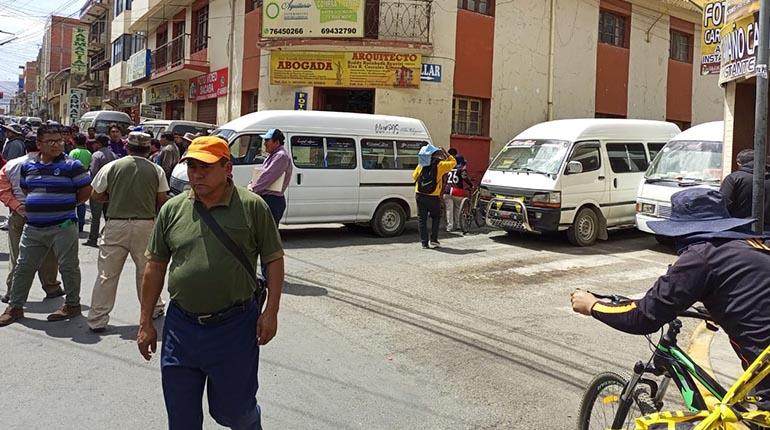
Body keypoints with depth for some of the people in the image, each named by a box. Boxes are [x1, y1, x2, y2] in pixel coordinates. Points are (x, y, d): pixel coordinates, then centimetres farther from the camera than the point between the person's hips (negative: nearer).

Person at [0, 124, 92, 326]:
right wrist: (35, 205, 13)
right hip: (33, 227, 5)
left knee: (68, 267, 3)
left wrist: (67, 204, 2)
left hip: (63, 226, -5)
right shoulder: (27, 165, 10)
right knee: (23, 267, 11)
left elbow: (86, 190, -3)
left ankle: (72, 304, 18)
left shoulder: (71, 165, -7)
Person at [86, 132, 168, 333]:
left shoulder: (112, 167, 1)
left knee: (107, 274, 4)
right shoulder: (156, 170, 2)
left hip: (116, 224, -1)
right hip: (145, 224, 1)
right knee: (146, 270, 17)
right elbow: (162, 201, 5)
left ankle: (97, 319, 5)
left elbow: (95, 195, 7)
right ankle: (153, 309, 29)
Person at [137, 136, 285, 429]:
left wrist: (270, 312, -8)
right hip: (181, 325, 4)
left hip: (235, 326, -3)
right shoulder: (172, 210, 4)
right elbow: (155, 267, 10)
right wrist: (145, 323, 9)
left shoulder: (252, 206, -5)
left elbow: (274, 260, -1)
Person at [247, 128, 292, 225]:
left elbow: (268, 176, -21)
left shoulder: (281, 156, -15)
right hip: (265, 198, 11)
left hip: (273, 200, -11)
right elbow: (261, 173, 23)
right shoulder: (272, 155, 19)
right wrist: (251, 184, 5)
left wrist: (253, 189, -14)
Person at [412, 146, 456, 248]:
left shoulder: (421, 165, 5)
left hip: (420, 195, 2)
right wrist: (446, 153, 13)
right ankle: (433, 240, 10)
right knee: (436, 217, 18)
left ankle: (424, 242, 4)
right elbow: (453, 162, 6)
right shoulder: (439, 165, -4)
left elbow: (414, 176, 15)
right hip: (433, 197, -2)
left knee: (421, 219, 7)